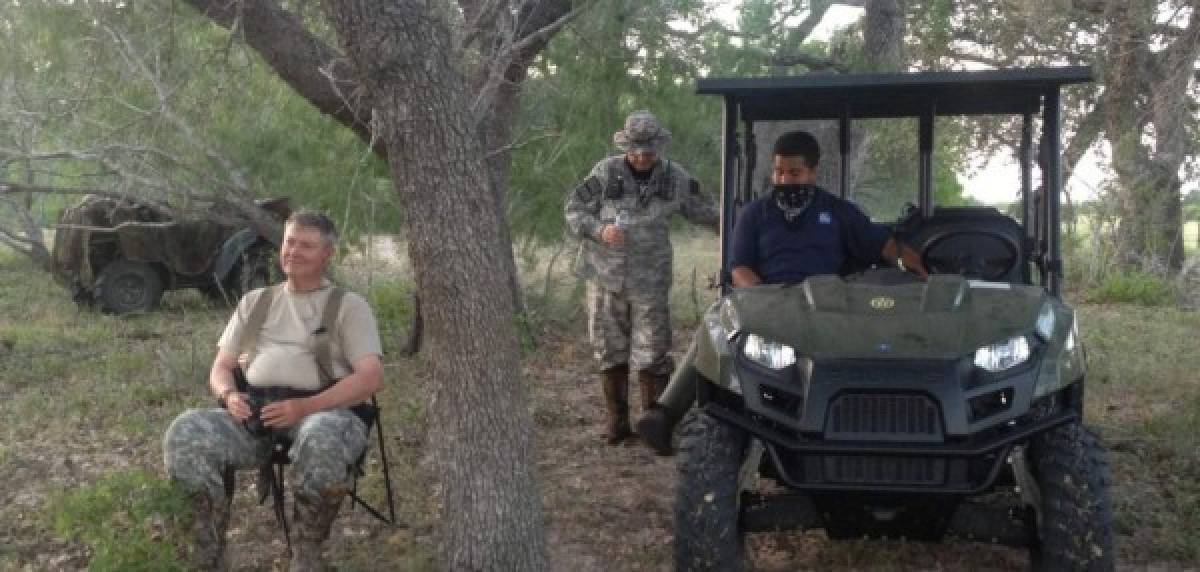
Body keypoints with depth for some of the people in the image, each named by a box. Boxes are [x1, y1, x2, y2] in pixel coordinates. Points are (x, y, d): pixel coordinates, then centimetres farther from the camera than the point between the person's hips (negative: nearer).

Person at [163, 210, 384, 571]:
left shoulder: (348, 305, 10)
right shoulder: (255, 301, 24)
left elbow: (371, 377, -3)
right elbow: (221, 368, 21)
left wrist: (306, 407, -18)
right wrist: (229, 395, -5)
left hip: (324, 412, -3)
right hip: (255, 413, 4)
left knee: (322, 438, -41)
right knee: (185, 432, -26)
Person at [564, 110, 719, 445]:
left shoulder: (675, 179, 3)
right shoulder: (606, 173, -2)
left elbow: (703, 213, 16)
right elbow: (574, 210, 0)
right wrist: (600, 230, -17)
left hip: (650, 282, 0)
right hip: (605, 278, 1)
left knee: (651, 356, -3)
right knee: (611, 352, 8)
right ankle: (617, 420, 20)